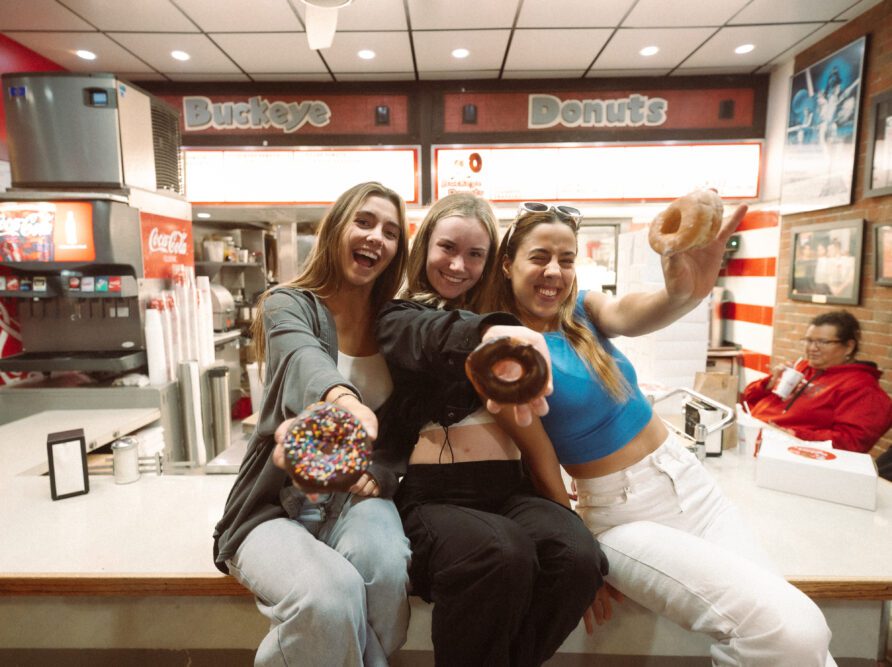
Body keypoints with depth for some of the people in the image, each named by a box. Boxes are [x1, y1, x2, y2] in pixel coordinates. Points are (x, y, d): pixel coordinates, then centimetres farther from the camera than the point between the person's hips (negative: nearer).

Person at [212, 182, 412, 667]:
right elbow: (304, 362, -30)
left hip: (354, 498, 3)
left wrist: (376, 469, -19)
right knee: (329, 597, -31)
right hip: (277, 507, -2)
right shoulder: (289, 304, -5)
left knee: (385, 565, -30)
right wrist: (342, 401, -54)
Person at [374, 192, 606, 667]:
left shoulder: (498, 315, 21)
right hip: (432, 493, -3)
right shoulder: (399, 318, 7)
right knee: (501, 555, -32)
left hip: (509, 488, 4)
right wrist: (492, 332, -41)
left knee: (577, 557, -24)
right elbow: (434, 338, -20)